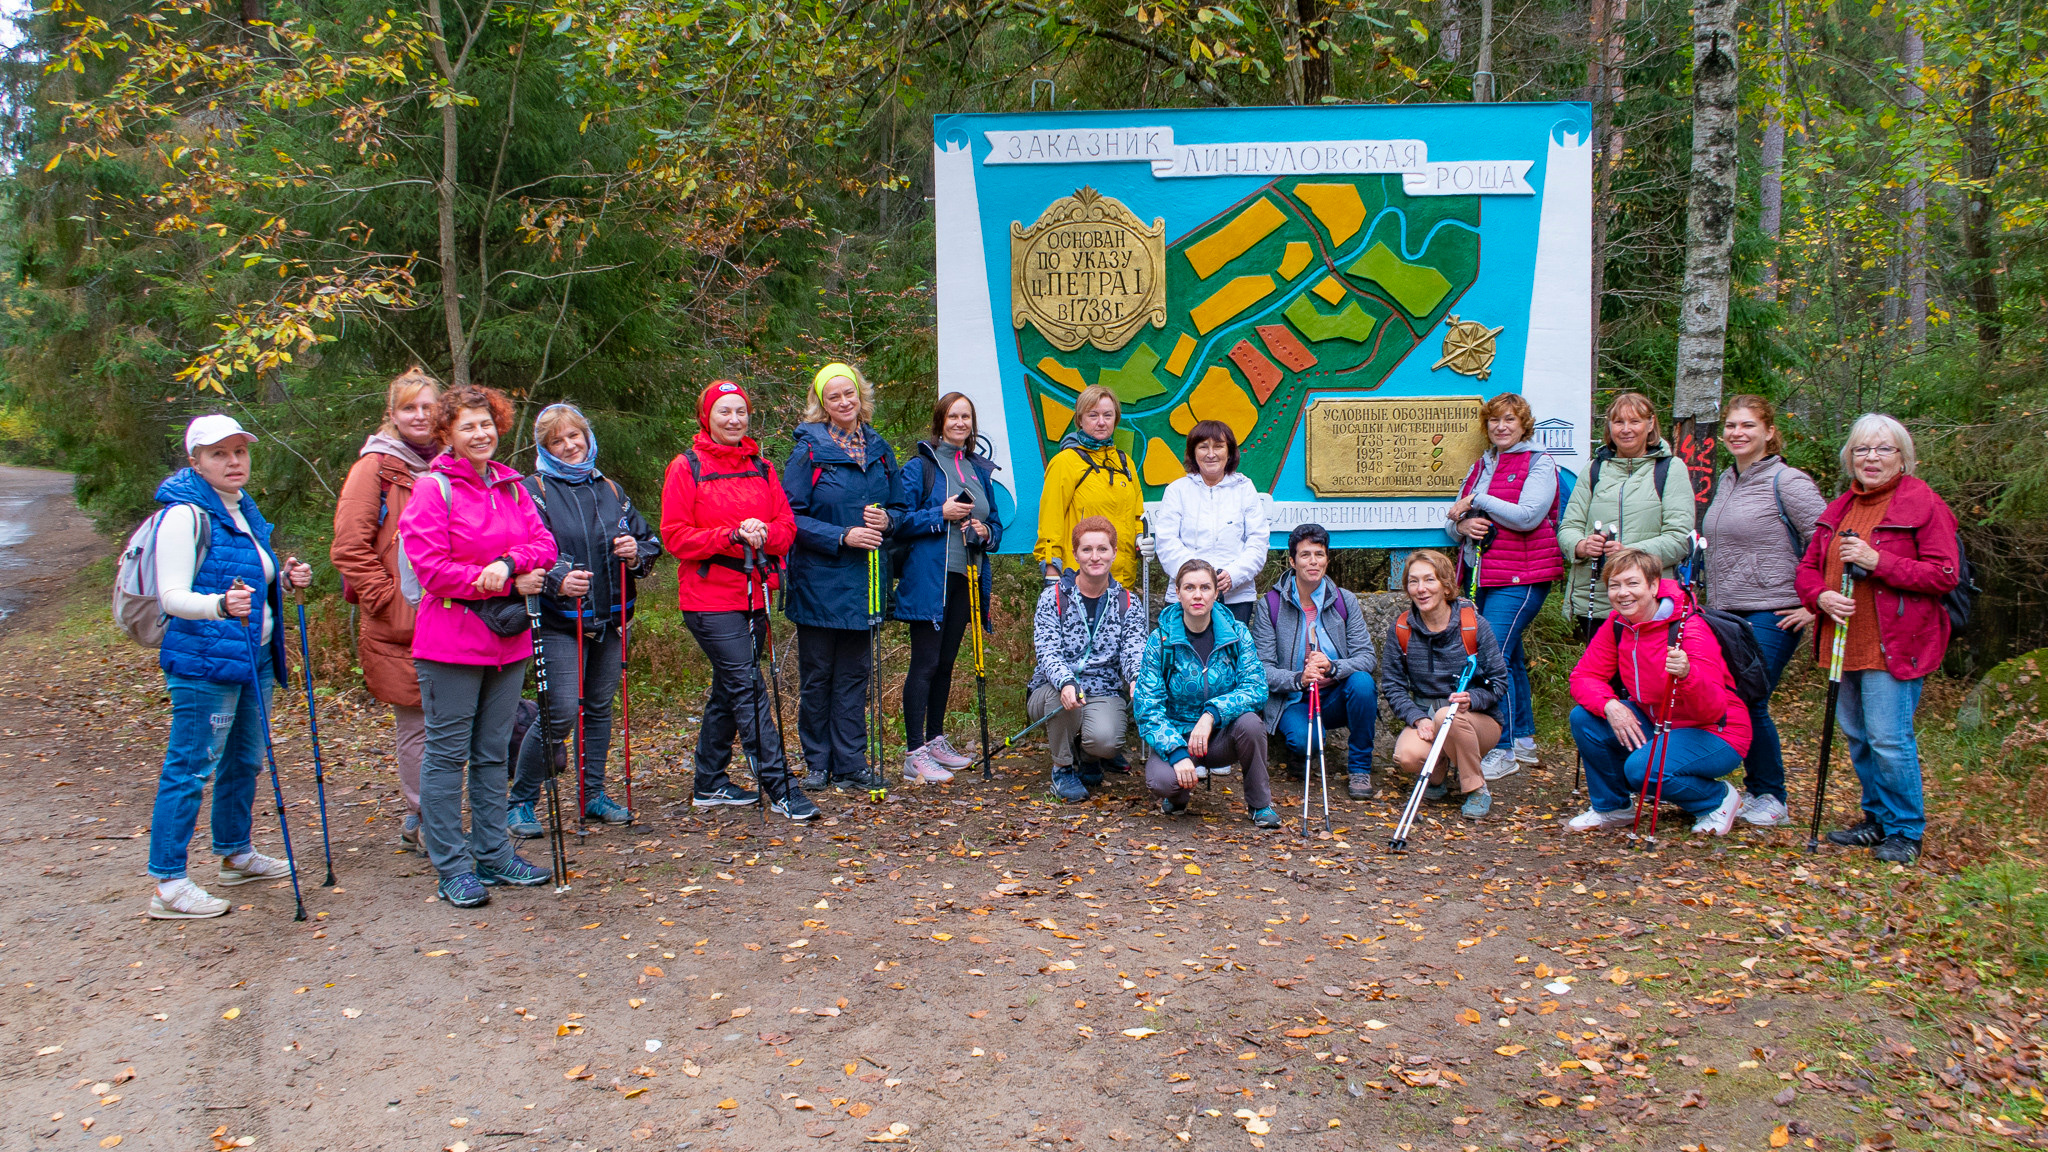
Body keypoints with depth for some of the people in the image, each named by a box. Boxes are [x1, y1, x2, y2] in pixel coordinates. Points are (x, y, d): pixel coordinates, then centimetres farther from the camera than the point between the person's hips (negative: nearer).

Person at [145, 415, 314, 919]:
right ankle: (168, 885, 0)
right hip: (203, 661, -9)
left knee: (245, 759, 18)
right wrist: (220, 605, -37)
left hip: (254, 656, 9)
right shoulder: (185, 514, -12)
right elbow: (173, 596, -19)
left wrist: (286, 580, 4)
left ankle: (236, 854, 33)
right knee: (191, 768, -5)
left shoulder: (245, 510, 14)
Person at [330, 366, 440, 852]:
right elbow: (350, 547, -9)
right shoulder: (377, 466, -3)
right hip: (399, 628, -5)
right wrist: (388, 600, -13)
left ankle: (424, 821, 22)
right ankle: (421, 821, 11)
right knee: (416, 725, -1)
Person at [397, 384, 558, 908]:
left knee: (493, 751, 14)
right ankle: (453, 867, 8)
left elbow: (544, 545, 5)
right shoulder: (433, 490, -8)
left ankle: (494, 853, 24)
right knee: (447, 752, 1)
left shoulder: (510, 486, 11)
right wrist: (511, 584, -13)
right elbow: (433, 569, -15)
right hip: (450, 641, -6)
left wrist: (508, 562, -17)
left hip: (508, 639, 6)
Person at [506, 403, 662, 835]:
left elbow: (650, 542, 17)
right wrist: (557, 581, -29)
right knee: (561, 713, -11)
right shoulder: (533, 491, -3)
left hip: (609, 619, 6)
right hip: (559, 622, -5)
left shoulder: (610, 490, 14)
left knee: (599, 707, 12)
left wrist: (636, 554, -6)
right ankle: (521, 801, 5)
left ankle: (594, 794, 24)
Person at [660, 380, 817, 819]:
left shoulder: (761, 467, 12)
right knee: (748, 688, -10)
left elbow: (787, 526, 8)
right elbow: (675, 536, -9)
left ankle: (709, 785, 24)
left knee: (729, 690, 13)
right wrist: (732, 536, -19)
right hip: (709, 598, -6)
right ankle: (779, 785, -8)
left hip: (754, 595, 6)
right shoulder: (686, 468, -4)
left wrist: (764, 534, -14)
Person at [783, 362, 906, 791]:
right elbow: (792, 517, -9)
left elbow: (899, 507, 16)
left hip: (863, 579, 4)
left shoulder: (879, 449, 9)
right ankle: (818, 763, 17)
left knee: (854, 674, 8)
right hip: (819, 579, -4)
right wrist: (843, 536, -18)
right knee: (818, 675, 4)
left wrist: (886, 519, -6)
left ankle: (850, 766, 14)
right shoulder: (810, 450, -5)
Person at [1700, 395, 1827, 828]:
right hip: (1725, 613, 8)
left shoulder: (1787, 482, -9)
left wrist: (1813, 604, -14)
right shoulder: (1727, 480, 14)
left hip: (1770, 616, -7)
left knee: (1749, 703, -8)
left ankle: (1770, 800, 8)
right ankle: (1756, 789, 20)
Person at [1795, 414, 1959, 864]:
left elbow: (1946, 574, -12)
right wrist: (1821, 596, -7)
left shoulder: (1923, 504, -6)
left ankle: (1906, 830, 8)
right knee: (1856, 735, 13)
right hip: (1846, 641, 7)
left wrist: (1878, 562, -20)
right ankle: (1878, 818, 28)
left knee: (1889, 738, -8)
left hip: (1895, 644, -7)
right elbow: (1808, 566, 15)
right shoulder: (1839, 509, 14)